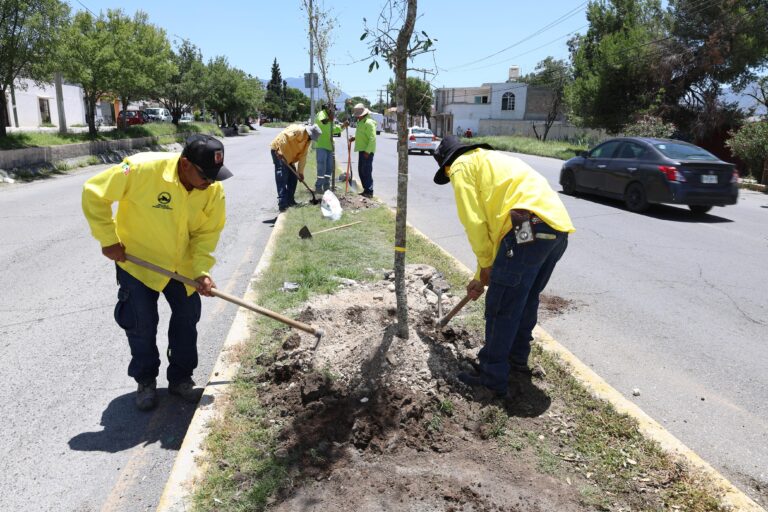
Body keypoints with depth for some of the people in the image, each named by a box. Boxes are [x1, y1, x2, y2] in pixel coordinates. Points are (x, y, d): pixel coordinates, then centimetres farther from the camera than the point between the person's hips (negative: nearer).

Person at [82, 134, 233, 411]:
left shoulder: (214, 189, -19)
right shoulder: (143, 168, -31)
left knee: (187, 318, 8)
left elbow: (208, 232, -9)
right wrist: (108, 239, -19)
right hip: (137, 261, -3)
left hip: (183, 264, 4)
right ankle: (146, 380, 26)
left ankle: (180, 378, 27)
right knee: (142, 324, 2)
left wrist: (201, 270, -21)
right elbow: (94, 194, -20)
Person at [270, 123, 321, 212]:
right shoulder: (298, 130, -20)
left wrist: (300, 172, 4)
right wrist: (280, 152, -39)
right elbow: (284, 136, -32)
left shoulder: (308, 140, 6)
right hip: (278, 150, -9)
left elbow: (303, 156, 7)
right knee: (282, 178, -15)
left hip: (288, 155, 9)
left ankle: (290, 201, 18)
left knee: (293, 178, 8)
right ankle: (283, 204, -18)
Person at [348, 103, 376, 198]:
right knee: (361, 171, 13)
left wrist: (367, 151, -23)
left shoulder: (369, 122, -14)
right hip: (362, 150, 10)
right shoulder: (361, 122, 17)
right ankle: (366, 190, 20)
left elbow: (372, 138, -20)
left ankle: (369, 192, -4)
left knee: (367, 171, -9)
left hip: (367, 151, -10)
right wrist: (354, 138, 11)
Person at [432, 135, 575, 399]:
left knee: (500, 307, 2)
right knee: (527, 299, 24)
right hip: (559, 228, 10)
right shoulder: (492, 160, 35)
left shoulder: (462, 166, 9)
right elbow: (493, 224, 34)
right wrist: (481, 277, 35)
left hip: (528, 228, -9)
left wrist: (486, 265, 10)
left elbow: (475, 222, -4)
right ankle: (517, 357, 41)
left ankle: (492, 377, 13)